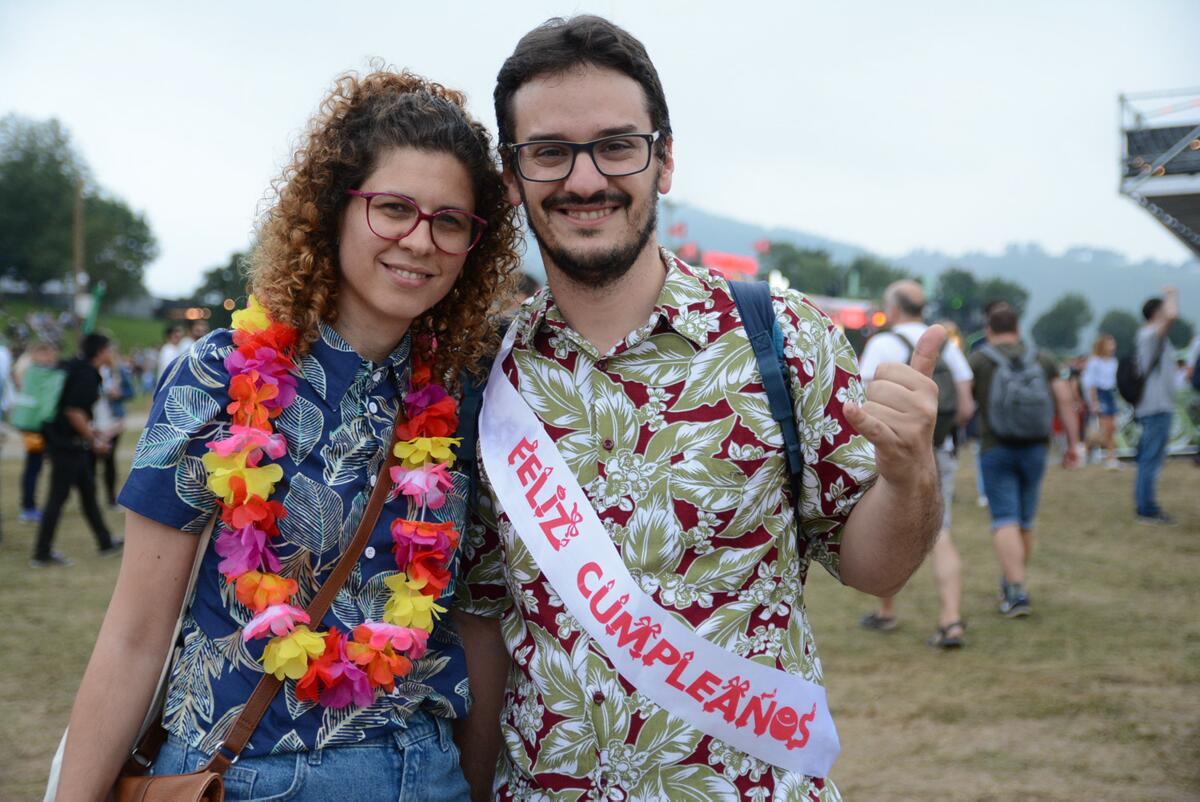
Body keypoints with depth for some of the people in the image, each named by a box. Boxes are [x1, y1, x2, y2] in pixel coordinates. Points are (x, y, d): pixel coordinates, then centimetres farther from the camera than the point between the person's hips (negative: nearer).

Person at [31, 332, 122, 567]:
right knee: (58, 497, -3)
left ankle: (105, 542, 26)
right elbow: (73, 411, -24)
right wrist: (93, 440, -15)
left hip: (71, 443, 10)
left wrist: (91, 430, 18)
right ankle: (42, 554, 3)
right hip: (66, 444, -10)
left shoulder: (79, 369, 12)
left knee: (88, 490, 16)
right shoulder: (87, 375, -17)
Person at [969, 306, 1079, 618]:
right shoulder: (1042, 360, 6)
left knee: (1005, 522, -6)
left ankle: (1017, 593, -20)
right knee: (1024, 521, 17)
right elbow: (1064, 399, -3)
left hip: (996, 451, -3)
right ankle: (1011, 584, 33)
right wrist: (1073, 445, 0)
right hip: (1034, 451, 4)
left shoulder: (977, 361, -2)